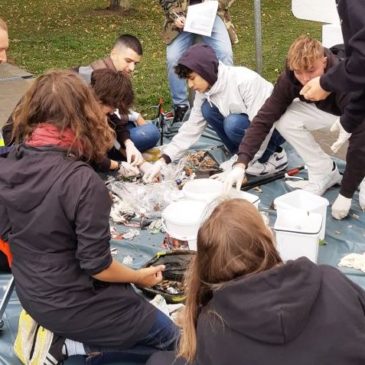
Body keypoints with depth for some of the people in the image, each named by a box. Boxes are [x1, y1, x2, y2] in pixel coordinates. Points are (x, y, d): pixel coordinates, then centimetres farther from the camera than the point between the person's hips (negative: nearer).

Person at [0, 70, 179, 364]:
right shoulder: (82, 181, -31)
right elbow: (97, 266, -23)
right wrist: (142, 276, -3)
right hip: (72, 304, -7)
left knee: (132, 301, 30)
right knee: (168, 338, 13)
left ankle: (62, 336, 13)